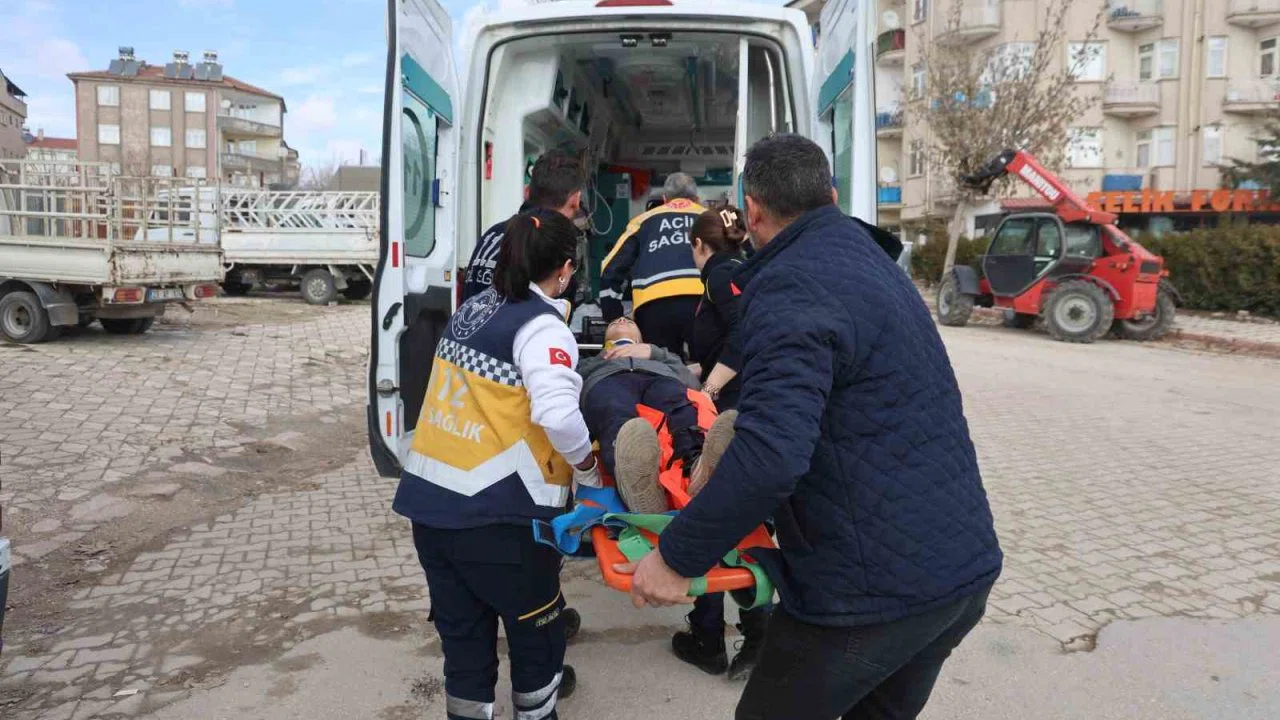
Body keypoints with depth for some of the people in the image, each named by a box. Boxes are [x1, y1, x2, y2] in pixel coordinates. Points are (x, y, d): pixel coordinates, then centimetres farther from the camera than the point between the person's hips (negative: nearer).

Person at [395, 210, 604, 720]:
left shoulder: (472, 309, 11)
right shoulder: (541, 325, -12)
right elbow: (558, 414, -27)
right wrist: (587, 468, -10)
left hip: (428, 497, 7)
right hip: (494, 511, -7)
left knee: (462, 630, 19)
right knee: (535, 623, 18)